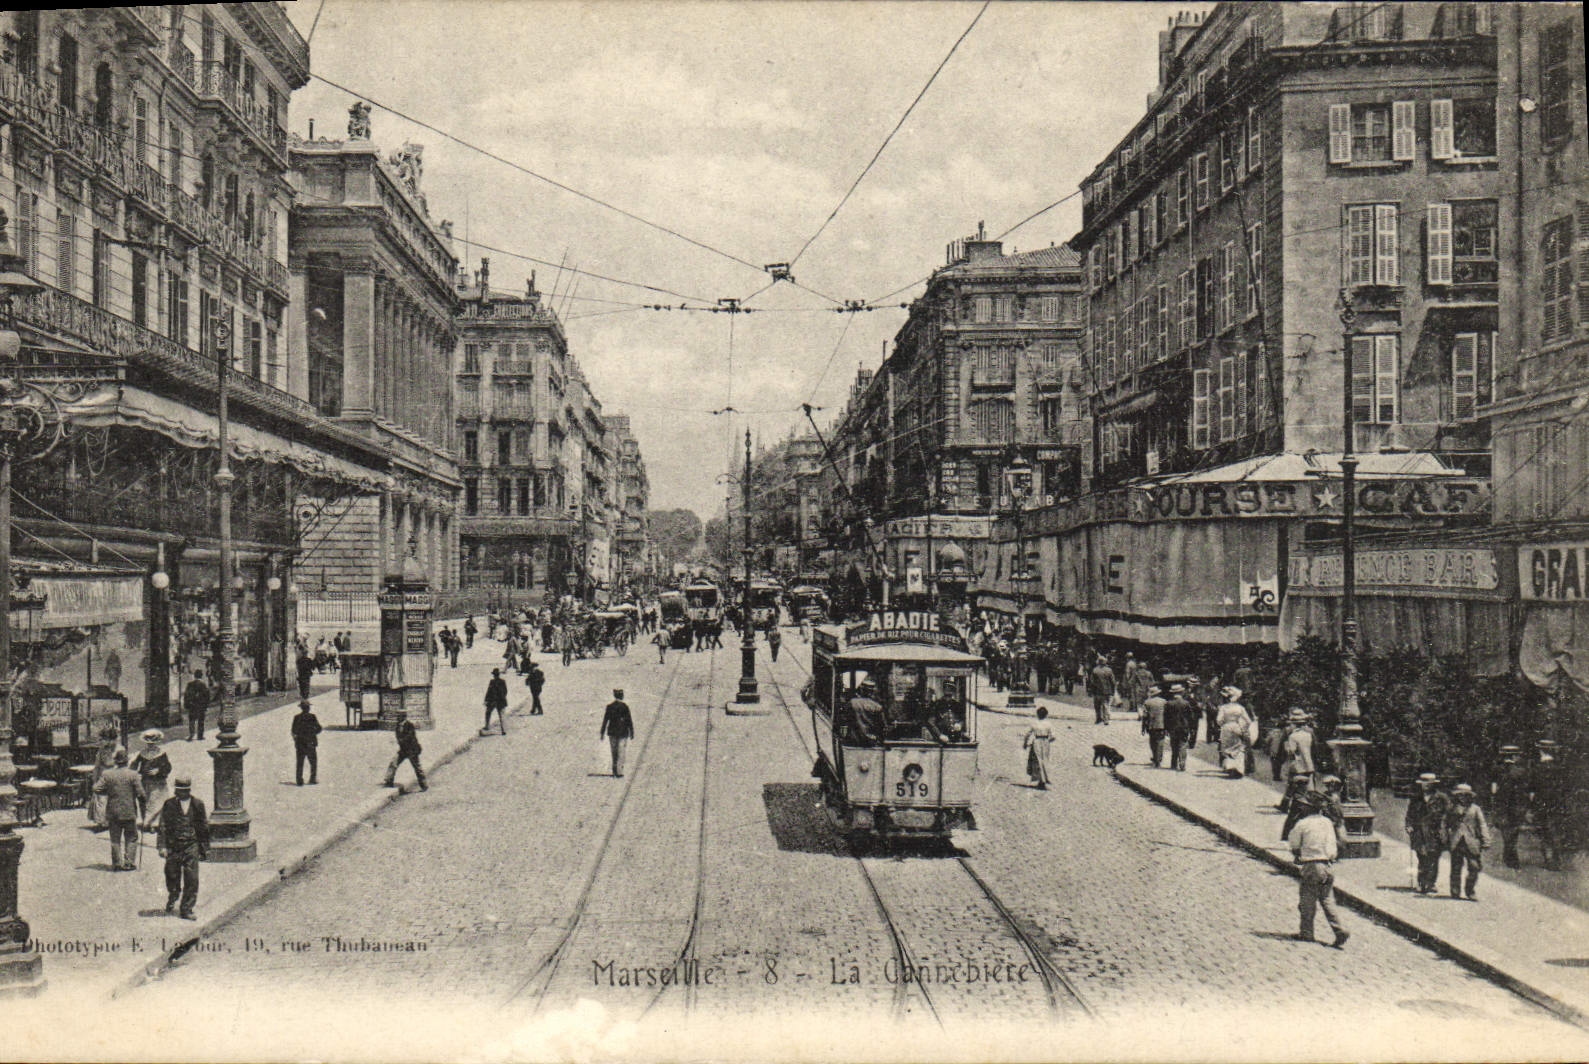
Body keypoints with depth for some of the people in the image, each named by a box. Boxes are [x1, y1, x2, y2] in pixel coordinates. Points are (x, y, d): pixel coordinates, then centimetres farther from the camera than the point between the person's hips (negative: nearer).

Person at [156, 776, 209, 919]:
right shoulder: (169, 804, 1)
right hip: (173, 846, 0)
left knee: (192, 879, -7)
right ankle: (172, 898, 41)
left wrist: (205, 848, 14)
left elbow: (203, 827, 13)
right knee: (172, 876, 10)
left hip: (191, 846, 0)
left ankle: (187, 909, 1)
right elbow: (162, 826, 1)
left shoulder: (197, 805, 5)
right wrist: (162, 846, -8)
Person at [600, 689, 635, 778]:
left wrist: (602, 733, 6)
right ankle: (619, 772, -8)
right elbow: (629, 720, -6)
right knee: (621, 752, -1)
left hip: (612, 732, 3)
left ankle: (615, 771, 20)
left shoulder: (609, 706, -1)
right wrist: (631, 732, 3)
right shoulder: (625, 706, -8)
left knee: (614, 752, 14)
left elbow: (605, 720, 1)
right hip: (622, 732, -3)